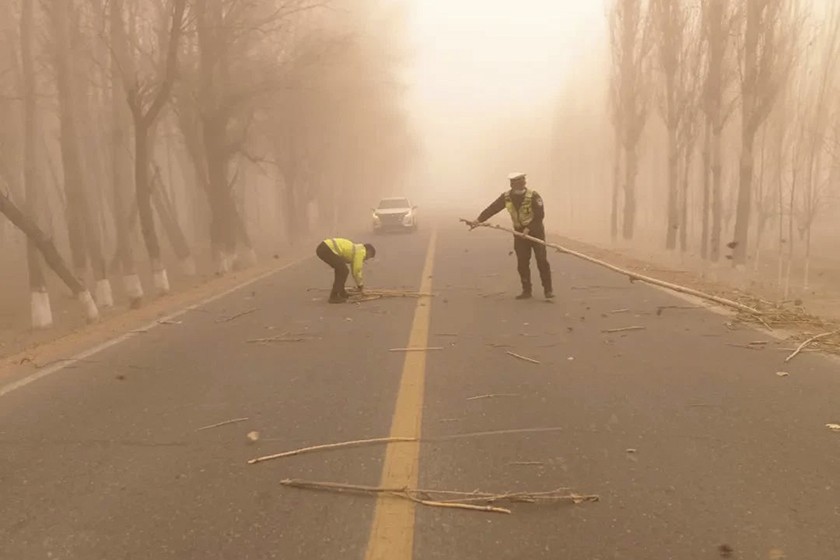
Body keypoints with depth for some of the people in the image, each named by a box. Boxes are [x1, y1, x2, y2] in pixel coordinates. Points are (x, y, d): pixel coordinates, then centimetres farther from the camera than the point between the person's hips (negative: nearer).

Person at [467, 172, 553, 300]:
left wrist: (529, 228, -24)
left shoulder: (534, 196, -16)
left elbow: (540, 215, -18)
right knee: (522, 263, 4)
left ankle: (548, 290, 4)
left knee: (542, 261, -6)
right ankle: (526, 291, 13)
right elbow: (492, 208, -7)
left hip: (536, 232, -4)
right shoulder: (507, 197, -5)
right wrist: (479, 220, -16)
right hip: (520, 232, 4)